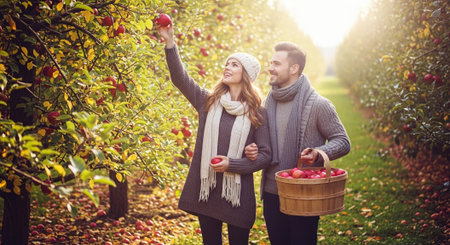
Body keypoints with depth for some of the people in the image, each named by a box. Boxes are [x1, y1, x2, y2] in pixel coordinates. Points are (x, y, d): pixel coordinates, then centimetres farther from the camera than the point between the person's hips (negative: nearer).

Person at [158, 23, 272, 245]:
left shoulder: (257, 114, -3)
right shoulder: (208, 102, 4)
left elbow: (265, 155, -5)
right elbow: (180, 78, -7)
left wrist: (231, 164, -16)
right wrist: (170, 43, -17)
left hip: (238, 193, -2)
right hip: (206, 190, 2)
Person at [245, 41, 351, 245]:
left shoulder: (317, 104, -11)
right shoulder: (269, 102, 8)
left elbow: (343, 142, -7)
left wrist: (318, 153, -26)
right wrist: (253, 150, -2)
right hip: (271, 192, 6)